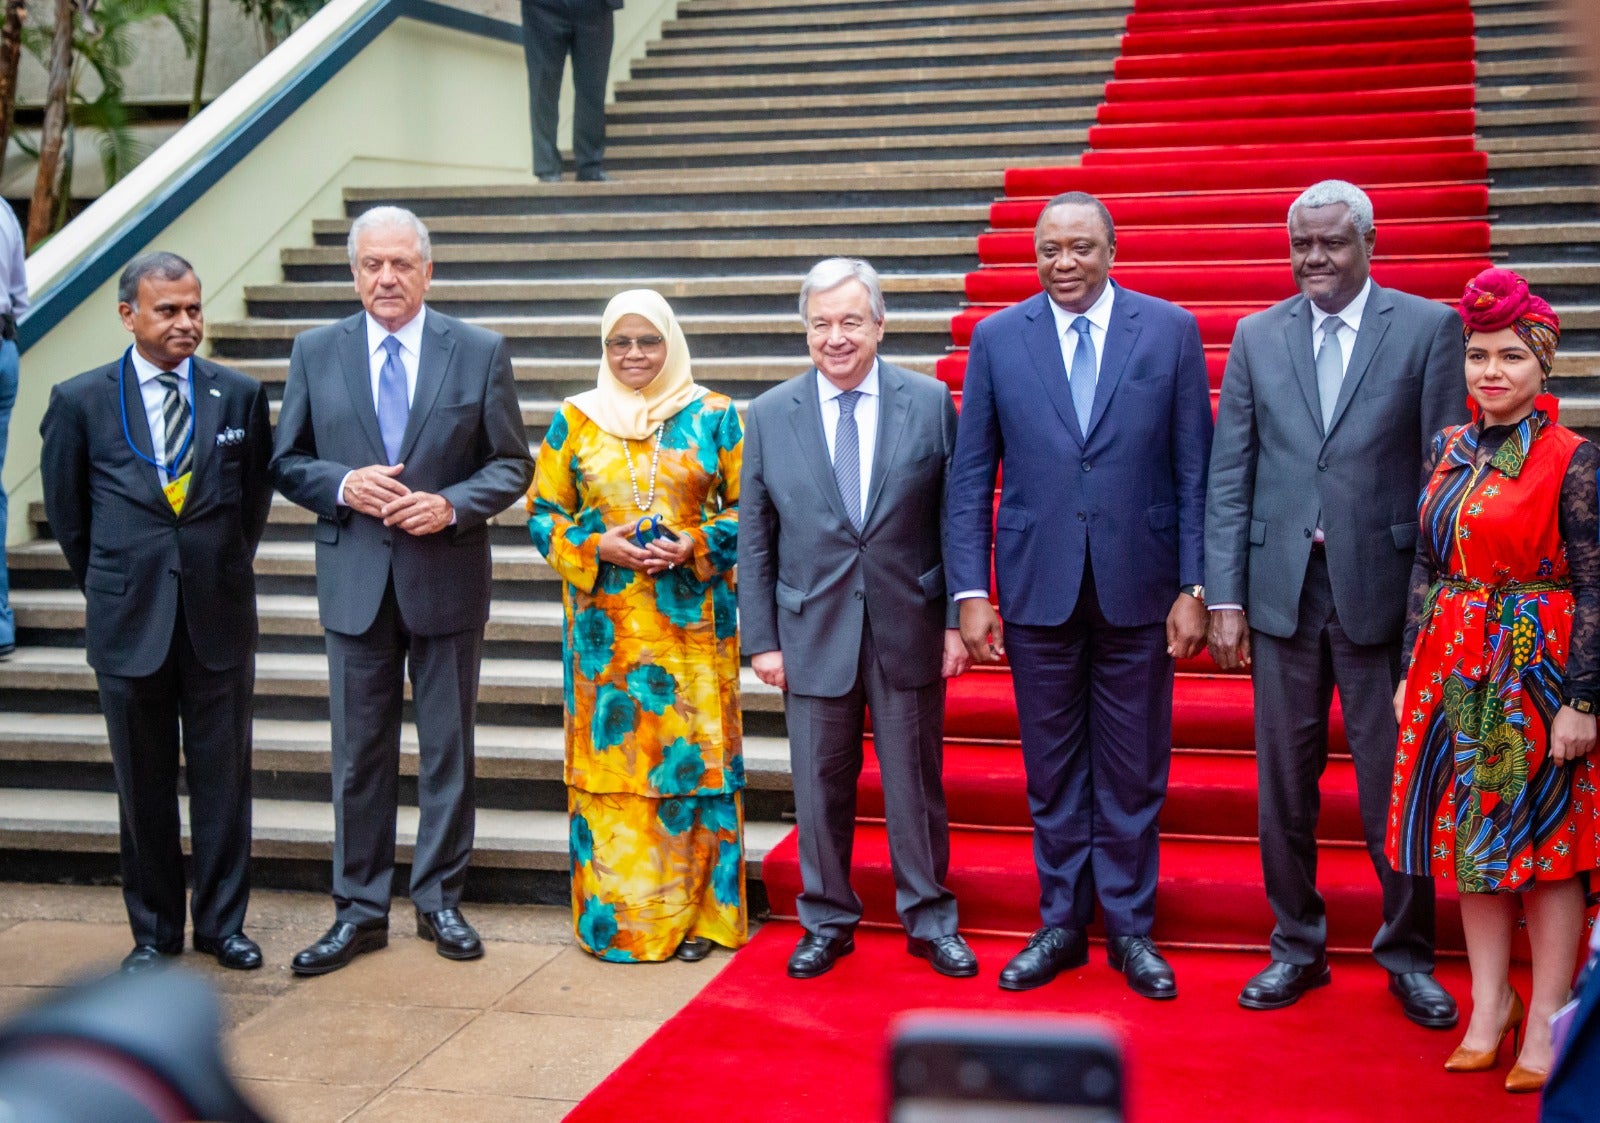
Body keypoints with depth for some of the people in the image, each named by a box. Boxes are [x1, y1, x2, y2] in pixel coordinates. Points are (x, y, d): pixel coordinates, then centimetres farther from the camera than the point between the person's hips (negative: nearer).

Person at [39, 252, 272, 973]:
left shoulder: (240, 395, 1)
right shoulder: (79, 401, -2)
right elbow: (66, 511, 8)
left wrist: (224, 573, 11)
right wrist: (109, 589, 10)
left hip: (219, 618, 1)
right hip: (128, 621, 0)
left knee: (223, 776, 8)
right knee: (143, 784, 9)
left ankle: (221, 921, 22)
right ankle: (154, 930, 23)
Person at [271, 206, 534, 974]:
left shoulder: (480, 352, -1)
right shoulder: (315, 353, 3)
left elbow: (512, 464, 0)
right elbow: (287, 462, 6)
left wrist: (451, 504, -17)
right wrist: (343, 486, -14)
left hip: (447, 577, -1)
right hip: (355, 579, 1)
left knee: (448, 748, 9)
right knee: (359, 753, 8)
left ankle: (439, 899, 24)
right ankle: (359, 910, 20)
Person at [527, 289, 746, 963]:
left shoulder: (715, 417, 5)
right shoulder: (576, 420, 7)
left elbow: (748, 507, 5)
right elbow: (543, 512, 8)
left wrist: (694, 546, -11)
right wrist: (598, 546, -9)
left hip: (692, 621, -1)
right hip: (606, 626, 1)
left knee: (693, 756, 0)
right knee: (608, 756, 1)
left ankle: (696, 910, 12)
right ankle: (614, 916, 12)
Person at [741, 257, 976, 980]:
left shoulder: (930, 403, 0)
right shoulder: (769, 415, 2)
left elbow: (955, 520, 2)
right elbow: (755, 539, 4)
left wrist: (956, 619, -3)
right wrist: (761, 638, 1)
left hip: (908, 629, -1)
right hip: (813, 632, 1)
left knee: (916, 783, 9)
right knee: (820, 789, 9)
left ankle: (930, 921, 25)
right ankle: (827, 922, 26)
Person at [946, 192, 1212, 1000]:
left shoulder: (1170, 332, 0)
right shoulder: (997, 339, 2)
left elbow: (1194, 469, 0)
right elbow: (971, 476, 3)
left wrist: (1193, 586, -5)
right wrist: (971, 592, -3)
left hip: (1137, 588, -1)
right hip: (1038, 588, 1)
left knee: (1133, 772, 8)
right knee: (1052, 770, 10)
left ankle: (1130, 926, 23)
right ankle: (1062, 924, 24)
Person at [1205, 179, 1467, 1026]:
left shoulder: (1427, 327, 0)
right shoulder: (1257, 337, 8)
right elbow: (1229, 473, 6)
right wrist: (1224, 597, 0)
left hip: (1382, 589, -2)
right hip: (1283, 588, 3)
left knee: (1394, 785, 5)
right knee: (1284, 785, 10)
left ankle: (1408, 953, 23)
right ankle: (1297, 946, 25)